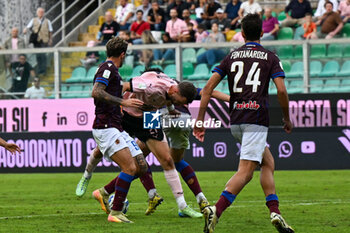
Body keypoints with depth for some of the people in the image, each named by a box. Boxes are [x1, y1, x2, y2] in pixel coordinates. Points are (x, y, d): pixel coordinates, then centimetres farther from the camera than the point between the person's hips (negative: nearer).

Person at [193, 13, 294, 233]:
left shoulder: (232, 56, 13)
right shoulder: (270, 57, 3)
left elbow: (208, 87, 4)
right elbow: (281, 90, -7)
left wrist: (200, 120, 6)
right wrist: (287, 119, 7)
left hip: (235, 121, 6)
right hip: (256, 119, -5)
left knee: (268, 163, 19)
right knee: (245, 172, -11)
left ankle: (275, 213, 11)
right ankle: (216, 210, -30)